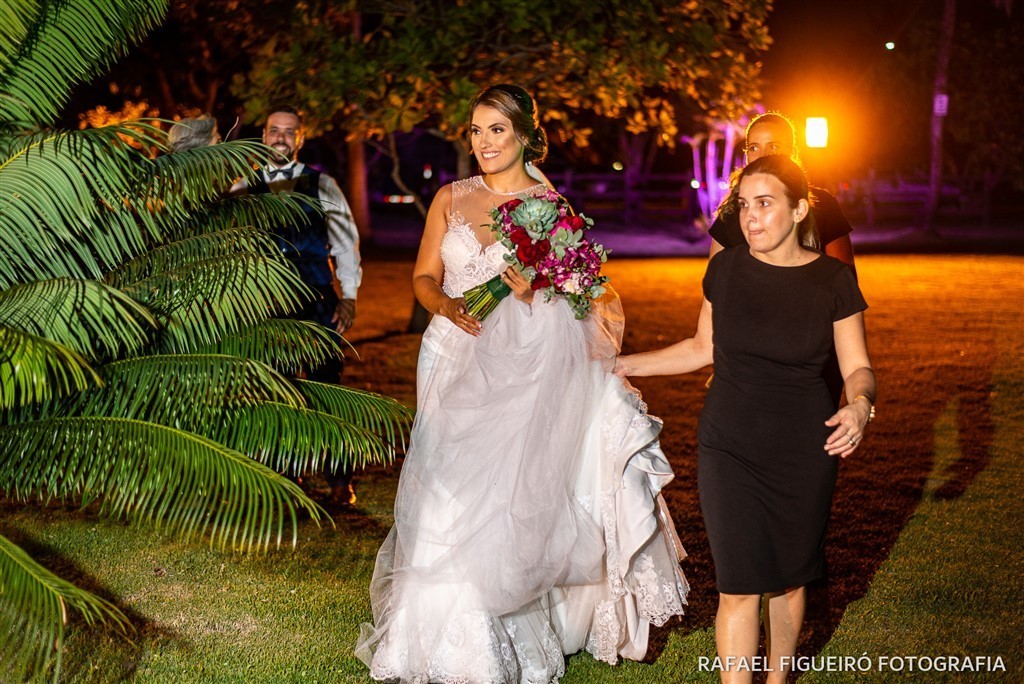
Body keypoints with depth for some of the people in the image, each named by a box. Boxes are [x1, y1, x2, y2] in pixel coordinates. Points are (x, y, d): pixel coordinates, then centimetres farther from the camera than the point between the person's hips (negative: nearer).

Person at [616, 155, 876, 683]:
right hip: (729, 447, 0)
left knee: (788, 579, 12)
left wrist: (861, 403, -24)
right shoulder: (726, 268, -2)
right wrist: (626, 364, 6)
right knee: (739, 587, -5)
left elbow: (858, 367, -2)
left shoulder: (832, 280, -6)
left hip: (804, 452, 0)